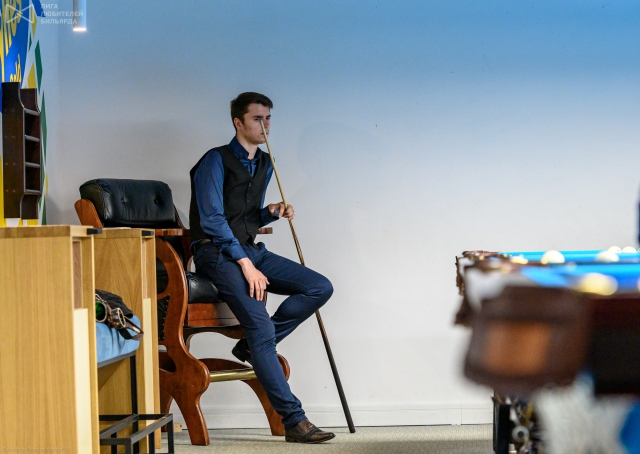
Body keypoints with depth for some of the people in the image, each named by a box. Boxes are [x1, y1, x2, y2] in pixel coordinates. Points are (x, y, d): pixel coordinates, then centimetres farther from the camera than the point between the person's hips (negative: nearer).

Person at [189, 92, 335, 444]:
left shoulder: (264, 165, 16)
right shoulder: (216, 161, -7)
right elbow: (212, 219, -15)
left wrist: (272, 212, 2)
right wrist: (245, 264, -19)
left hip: (250, 251, 8)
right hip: (217, 253, -8)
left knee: (320, 288, -8)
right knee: (261, 325, -25)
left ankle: (252, 346, -4)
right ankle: (294, 421, -25)